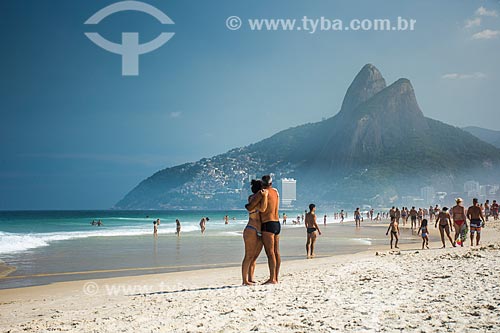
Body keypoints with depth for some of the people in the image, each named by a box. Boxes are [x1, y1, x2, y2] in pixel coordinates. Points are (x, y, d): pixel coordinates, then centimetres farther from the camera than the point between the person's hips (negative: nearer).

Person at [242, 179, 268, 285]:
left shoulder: (260, 199, 17)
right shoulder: (253, 199, -11)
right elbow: (262, 209, -24)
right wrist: (265, 195, -21)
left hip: (260, 233, 9)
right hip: (251, 231, -9)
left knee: (255, 257, 9)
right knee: (249, 256, -8)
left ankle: (251, 279, 13)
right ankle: (245, 280, -7)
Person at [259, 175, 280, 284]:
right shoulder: (275, 192, 13)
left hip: (268, 224, -8)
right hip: (277, 223, 8)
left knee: (270, 252, -10)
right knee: (276, 252, 8)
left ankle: (272, 279, -13)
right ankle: (276, 278, 12)